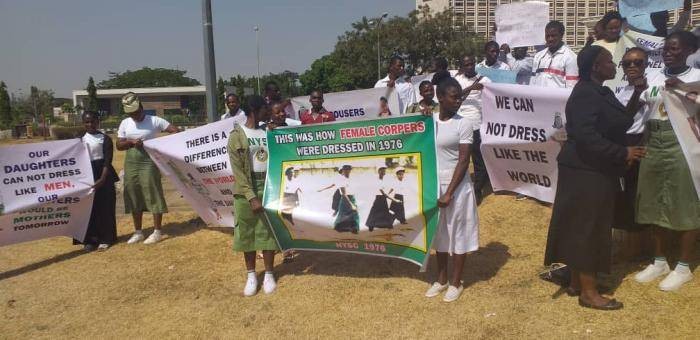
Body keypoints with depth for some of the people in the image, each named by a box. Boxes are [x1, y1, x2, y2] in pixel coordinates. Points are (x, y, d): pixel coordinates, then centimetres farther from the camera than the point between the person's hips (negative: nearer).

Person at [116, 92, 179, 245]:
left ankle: (157, 232, 5)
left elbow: (175, 131, -10)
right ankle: (138, 232, 21)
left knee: (153, 196, -3)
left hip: (149, 163, -5)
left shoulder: (154, 120, -6)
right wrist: (131, 142, -11)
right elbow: (119, 145, 8)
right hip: (130, 164, 5)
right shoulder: (125, 123, 8)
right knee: (134, 197, 10)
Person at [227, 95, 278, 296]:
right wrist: (251, 197, -17)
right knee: (247, 232, 6)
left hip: (269, 186, 3)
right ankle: (251, 275, 20)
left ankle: (269, 274, 18)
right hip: (246, 189, -3)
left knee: (269, 231, 6)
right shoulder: (237, 135, -5)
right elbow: (237, 170, -10)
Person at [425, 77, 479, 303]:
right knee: (439, 233, 14)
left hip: (456, 187, -4)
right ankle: (441, 279, 28)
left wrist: (449, 192, -15)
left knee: (458, 233, 6)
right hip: (434, 186, 4)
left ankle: (456, 283, 20)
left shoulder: (463, 124, -8)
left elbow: (464, 160, -12)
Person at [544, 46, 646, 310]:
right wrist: (623, 153, -21)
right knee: (588, 228, -1)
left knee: (585, 228, 15)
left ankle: (576, 283, 27)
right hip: (586, 172, -10)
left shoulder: (600, 92, 12)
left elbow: (617, 125, 17)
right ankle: (588, 292, 10)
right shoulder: (585, 94, -19)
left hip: (595, 171, 10)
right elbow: (587, 136, -27)